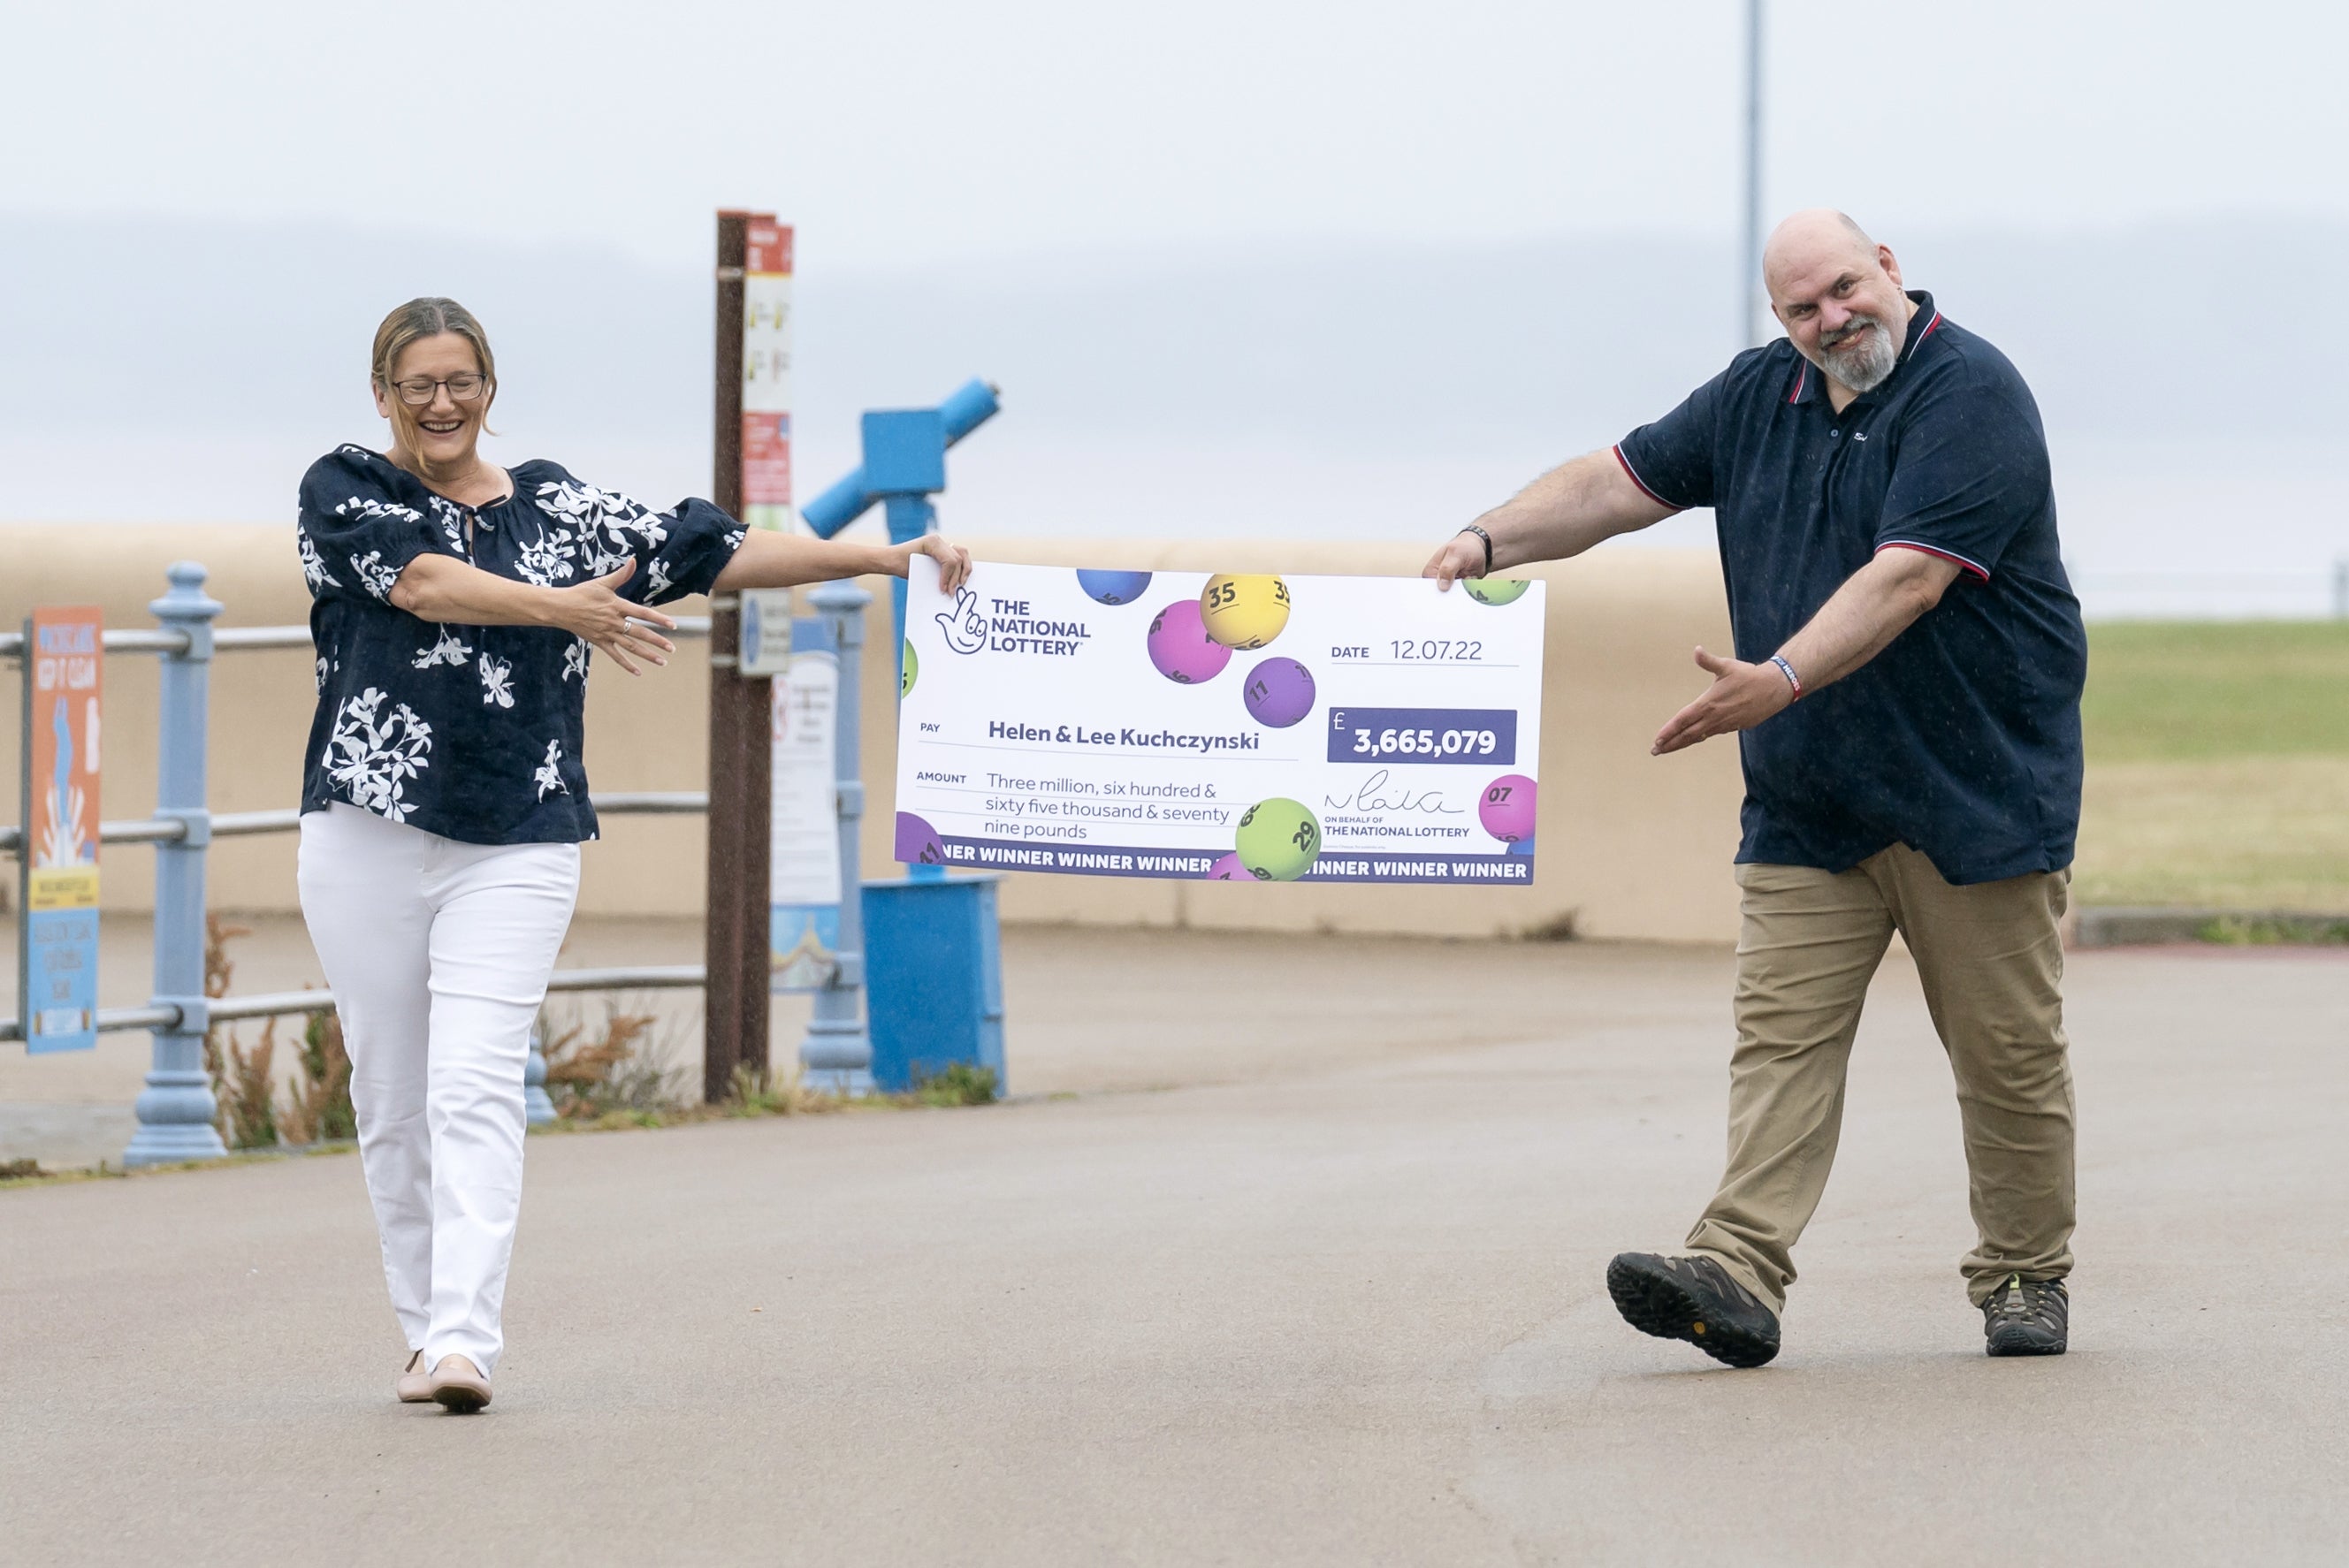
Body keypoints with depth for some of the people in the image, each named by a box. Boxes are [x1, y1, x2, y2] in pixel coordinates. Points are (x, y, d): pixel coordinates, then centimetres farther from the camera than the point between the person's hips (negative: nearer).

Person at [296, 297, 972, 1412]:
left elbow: (712, 553, 13)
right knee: (393, 1101, 4)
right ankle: (426, 1331, 16)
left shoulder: (556, 511, 12)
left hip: (516, 851, 0)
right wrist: (565, 609, -29)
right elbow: (426, 580, -15)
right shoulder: (343, 493, 3)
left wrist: (882, 558, 9)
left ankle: (465, 1340, -20)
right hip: (367, 838, 0)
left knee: (476, 1090, -12)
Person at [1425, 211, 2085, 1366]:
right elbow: (1623, 482, 12)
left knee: (2007, 1051, 3)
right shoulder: (1759, 397, 9)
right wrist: (1492, 540, -4)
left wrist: (1779, 682, -34)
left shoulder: (1972, 397, -15)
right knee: (1779, 1031, -8)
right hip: (1805, 811, 5)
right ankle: (1736, 1278, -18)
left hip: (1977, 791, -5)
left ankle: (2025, 1279, 17)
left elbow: (1906, 577, -25)